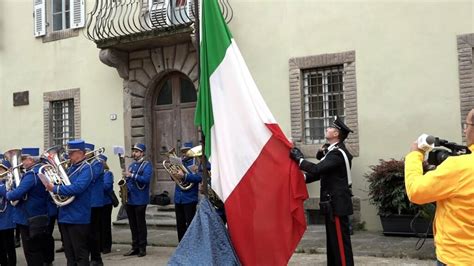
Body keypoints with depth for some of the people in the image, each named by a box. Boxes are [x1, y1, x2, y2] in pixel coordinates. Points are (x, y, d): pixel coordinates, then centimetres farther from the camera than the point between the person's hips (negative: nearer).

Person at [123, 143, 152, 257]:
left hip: (140, 200, -7)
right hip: (129, 200, 7)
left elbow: (146, 179, -21)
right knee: (133, 225, 11)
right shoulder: (131, 165, 16)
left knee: (141, 224, 0)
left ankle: (142, 248, 7)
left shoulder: (147, 165, -6)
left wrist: (131, 175, -23)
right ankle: (135, 247, 18)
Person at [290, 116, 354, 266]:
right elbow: (321, 172, 15)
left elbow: (317, 169, -27)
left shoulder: (338, 153, -18)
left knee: (341, 241, -5)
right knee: (333, 240, 15)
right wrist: (302, 178, 2)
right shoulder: (333, 150, 14)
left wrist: (298, 158, -15)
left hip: (337, 204, -10)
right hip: (333, 203, 10)